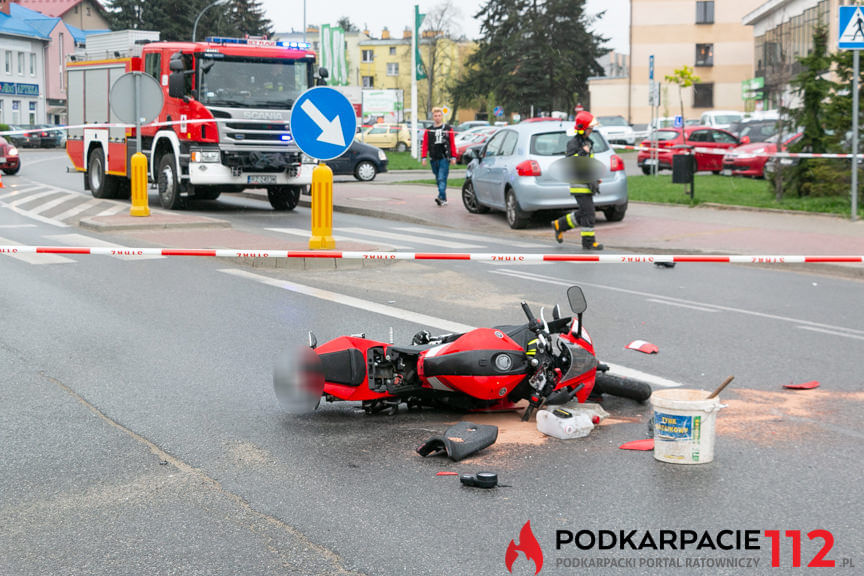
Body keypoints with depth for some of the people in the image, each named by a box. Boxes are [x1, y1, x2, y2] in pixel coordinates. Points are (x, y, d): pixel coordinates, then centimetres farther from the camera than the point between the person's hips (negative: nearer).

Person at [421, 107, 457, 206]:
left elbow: (452, 144, 5)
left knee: (442, 178, -16)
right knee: (438, 179, 8)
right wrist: (424, 157, 0)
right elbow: (425, 145, 8)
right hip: (433, 159, 4)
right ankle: (444, 200, 15)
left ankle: (441, 197, -25)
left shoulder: (448, 129, 5)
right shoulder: (428, 130, 10)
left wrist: (453, 157, 1)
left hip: (444, 158, -4)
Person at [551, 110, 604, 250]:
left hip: (587, 183, 9)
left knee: (583, 213, 12)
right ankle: (588, 242, -5)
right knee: (588, 213, -9)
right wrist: (583, 152, -25)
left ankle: (559, 225, 26)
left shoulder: (588, 142, 17)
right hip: (579, 184, -9)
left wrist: (595, 178, 24)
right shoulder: (573, 143, -11)